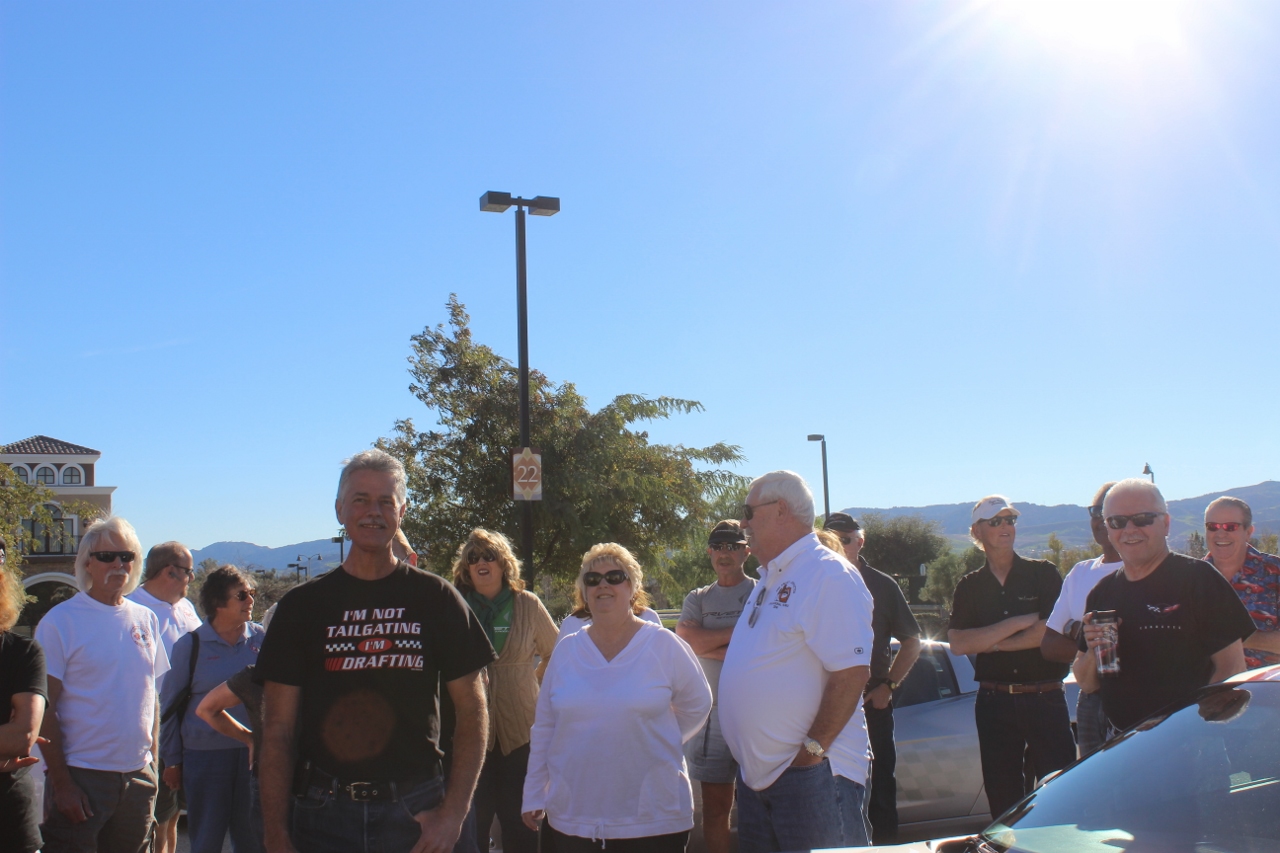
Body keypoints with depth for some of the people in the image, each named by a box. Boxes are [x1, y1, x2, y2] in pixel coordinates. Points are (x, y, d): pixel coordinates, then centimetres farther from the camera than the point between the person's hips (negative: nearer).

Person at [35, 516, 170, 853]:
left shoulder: (146, 620, 8)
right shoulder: (60, 621, -7)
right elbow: (45, 710, -8)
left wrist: (153, 761, 9)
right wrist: (61, 782, -12)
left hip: (138, 775, 5)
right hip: (81, 776, -5)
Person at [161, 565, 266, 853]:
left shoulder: (261, 638, 3)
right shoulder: (190, 644, -2)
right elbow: (170, 705, 4)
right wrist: (172, 760, 3)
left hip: (253, 753, 2)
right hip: (206, 755, -2)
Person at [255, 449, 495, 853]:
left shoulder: (436, 599, 1)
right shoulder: (301, 605, 2)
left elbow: (472, 711, 2)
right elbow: (278, 731, 2)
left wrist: (453, 813, -6)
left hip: (414, 811, 0)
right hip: (324, 813, 1)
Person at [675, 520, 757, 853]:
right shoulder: (698, 599, 13)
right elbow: (686, 640, -6)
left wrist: (712, 648, -10)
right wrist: (740, 631, -8)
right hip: (712, 711, 3)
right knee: (714, 807, 7)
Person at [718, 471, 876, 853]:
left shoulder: (828, 574, -14)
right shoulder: (770, 578, 16)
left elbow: (851, 672, -21)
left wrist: (812, 749, -20)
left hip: (811, 776, -9)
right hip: (757, 774, 9)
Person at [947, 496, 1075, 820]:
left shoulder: (1044, 574, 4)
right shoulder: (969, 586, 9)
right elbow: (958, 644, -5)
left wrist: (991, 643, -4)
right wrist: (1019, 623, -10)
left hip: (1045, 698, -2)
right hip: (994, 702, 2)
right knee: (1003, 800, 6)